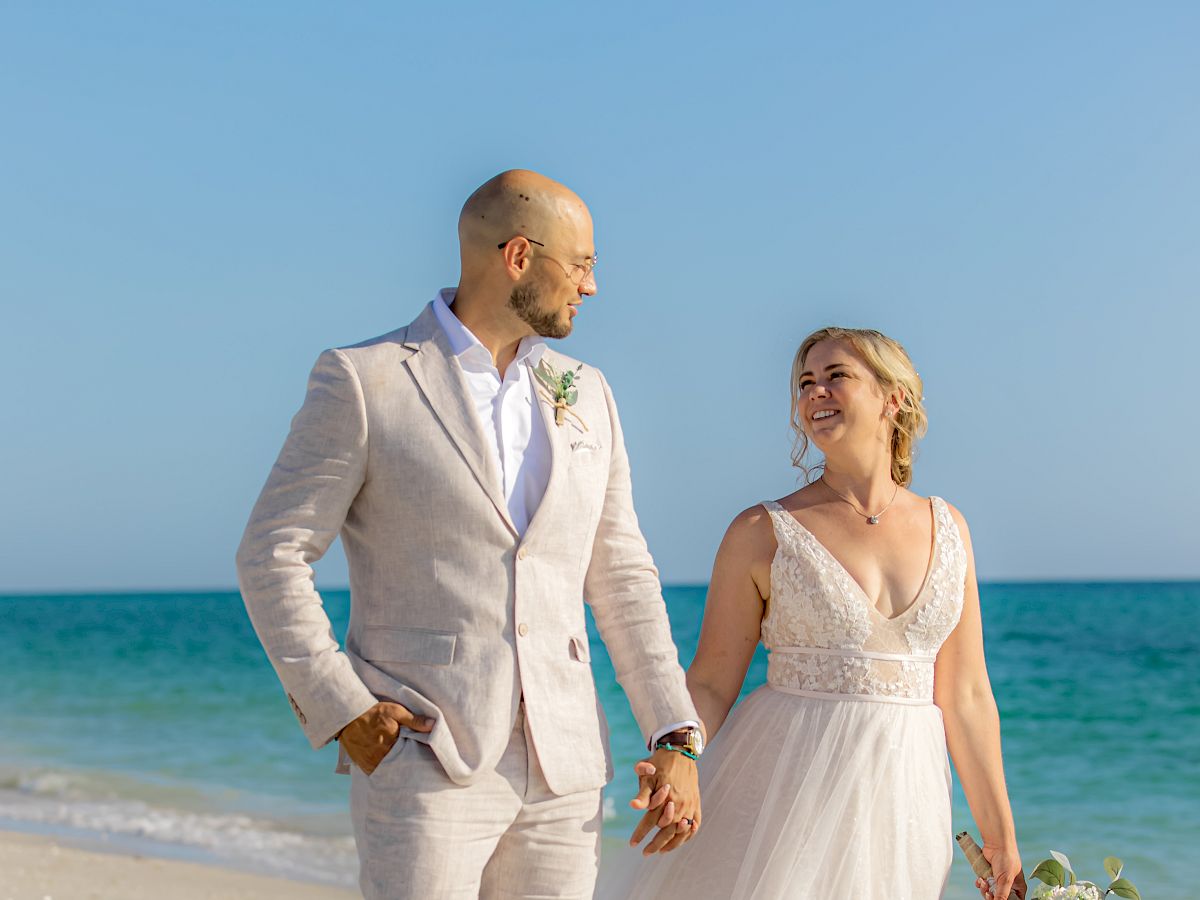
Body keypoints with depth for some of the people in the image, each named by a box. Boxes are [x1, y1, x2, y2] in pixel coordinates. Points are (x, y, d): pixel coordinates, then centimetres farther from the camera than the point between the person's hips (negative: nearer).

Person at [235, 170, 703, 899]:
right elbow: (272, 557, -5)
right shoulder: (362, 381, -4)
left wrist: (677, 740, 5)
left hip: (562, 775, 5)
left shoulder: (586, 395, 12)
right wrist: (342, 713, -12)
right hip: (424, 762, -5)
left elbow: (622, 578, 13)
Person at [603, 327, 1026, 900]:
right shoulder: (763, 532, -1)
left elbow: (965, 695, 9)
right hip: (788, 785, -3)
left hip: (903, 794, 3)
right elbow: (712, 682, -2)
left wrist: (1000, 834, 8)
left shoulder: (947, 530, 7)